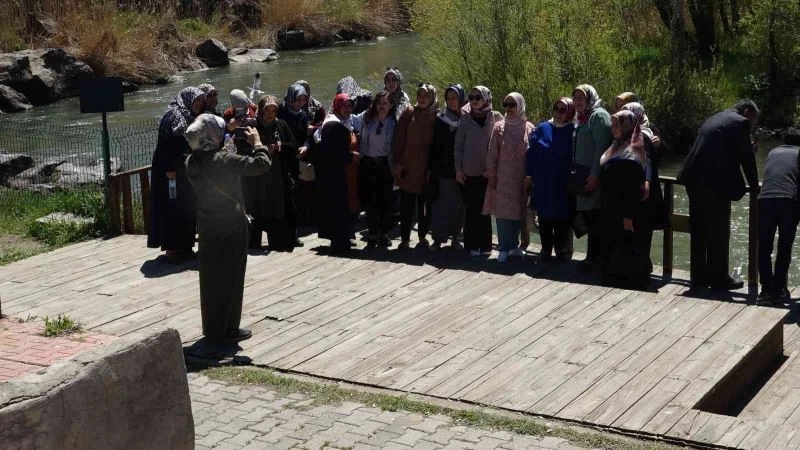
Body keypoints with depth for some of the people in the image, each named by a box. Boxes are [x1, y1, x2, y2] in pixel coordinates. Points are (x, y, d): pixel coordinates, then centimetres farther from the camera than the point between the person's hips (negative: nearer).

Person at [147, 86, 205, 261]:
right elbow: (166, 144, -20)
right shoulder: (174, 115, -12)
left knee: (187, 209, 11)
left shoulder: (191, 117, 15)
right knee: (173, 209, -6)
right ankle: (172, 248, -1)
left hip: (186, 172, 9)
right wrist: (170, 169, -25)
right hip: (172, 173, -9)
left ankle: (184, 245, 19)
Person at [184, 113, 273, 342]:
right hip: (231, 226, -6)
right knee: (230, 276, 5)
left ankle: (211, 326, 25)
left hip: (207, 226, 7)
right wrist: (257, 142, -8)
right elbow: (261, 164, -23)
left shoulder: (191, 162, -2)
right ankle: (226, 329, 12)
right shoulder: (224, 160, -22)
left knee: (210, 275, 15)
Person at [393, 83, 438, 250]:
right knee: (407, 204, 0)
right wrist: (398, 162, -5)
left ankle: (422, 236, 21)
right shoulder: (409, 114, 4)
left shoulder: (436, 117, 2)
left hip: (426, 169, 0)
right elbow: (399, 138, 3)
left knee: (424, 203, 9)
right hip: (407, 167, 0)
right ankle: (405, 238, 6)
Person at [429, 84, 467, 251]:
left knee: (458, 204, 7)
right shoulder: (441, 118, 5)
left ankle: (455, 237, 18)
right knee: (442, 203, -3)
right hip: (443, 169, 0)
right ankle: (438, 238, 2)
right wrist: (431, 167, -1)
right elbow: (434, 145, 4)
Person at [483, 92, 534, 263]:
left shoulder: (529, 128, 3)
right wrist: (491, 174, 0)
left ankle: (513, 246, 17)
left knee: (518, 212, 5)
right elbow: (492, 153, 5)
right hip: (503, 177, -1)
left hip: (522, 177, 1)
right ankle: (504, 249, -1)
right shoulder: (499, 127, 4)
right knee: (503, 212, -5)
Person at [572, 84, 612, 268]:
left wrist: (594, 174, -22)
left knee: (593, 218, -6)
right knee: (587, 218, 9)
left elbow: (601, 147, -18)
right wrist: (576, 172, 18)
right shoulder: (583, 119, 19)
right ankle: (593, 257, 15)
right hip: (583, 176, 9)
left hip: (594, 178, -9)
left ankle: (594, 258, -1)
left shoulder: (598, 116, -9)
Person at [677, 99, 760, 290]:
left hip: (694, 180, 8)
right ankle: (718, 278, 9)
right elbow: (747, 158, -1)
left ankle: (698, 276, 19)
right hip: (716, 183, -8)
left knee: (698, 232, 13)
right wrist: (754, 186, 9)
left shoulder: (713, 119, 23)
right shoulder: (741, 122, -1)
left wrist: (747, 149, 29)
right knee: (719, 233, 2)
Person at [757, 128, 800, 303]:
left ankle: (766, 288, 5)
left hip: (765, 199, 2)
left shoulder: (773, 152, 28)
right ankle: (778, 290, 8)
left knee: (764, 248, 12)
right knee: (785, 249, 11)